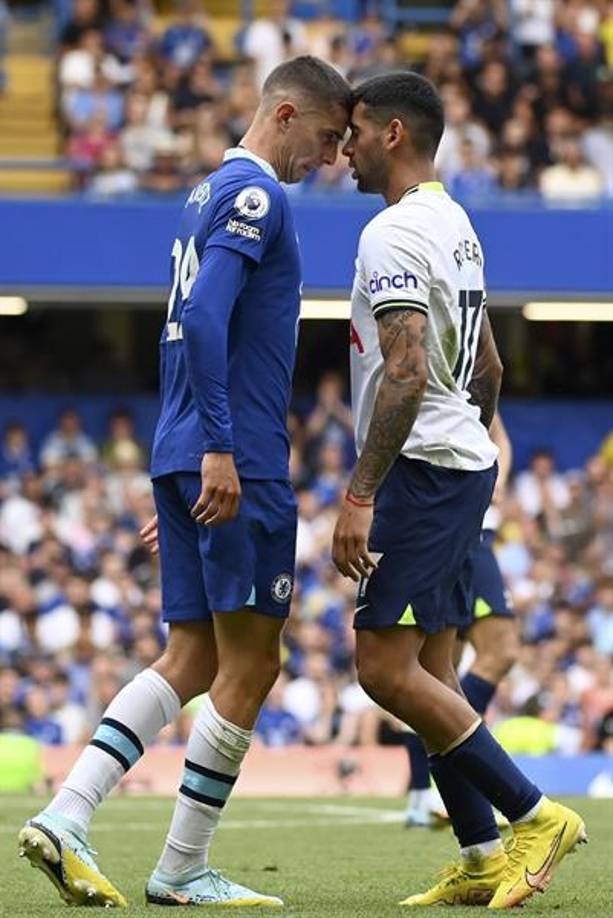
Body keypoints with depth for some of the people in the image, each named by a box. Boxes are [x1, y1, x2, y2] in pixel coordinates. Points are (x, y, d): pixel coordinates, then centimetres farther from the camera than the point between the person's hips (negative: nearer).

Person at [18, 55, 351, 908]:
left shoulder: (209, 193, 20)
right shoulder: (254, 195, -10)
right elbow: (204, 316, -22)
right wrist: (218, 447, -24)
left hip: (185, 458, 9)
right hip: (238, 466, -9)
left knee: (192, 660, 10)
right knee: (250, 663, -2)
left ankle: (64, 816, -2)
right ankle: (183, 870, 2)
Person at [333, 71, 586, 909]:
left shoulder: (393, 234, -14)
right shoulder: (456, 226, 18)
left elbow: (406, 373, -24)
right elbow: (488, 369, 24)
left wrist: (360, 494, -25)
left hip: (421, 466, -10)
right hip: (467, 464, 10)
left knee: (385, 668, -10)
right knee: (429, 674, 9)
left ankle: (535, 816, -9)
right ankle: (482, 861, 8)